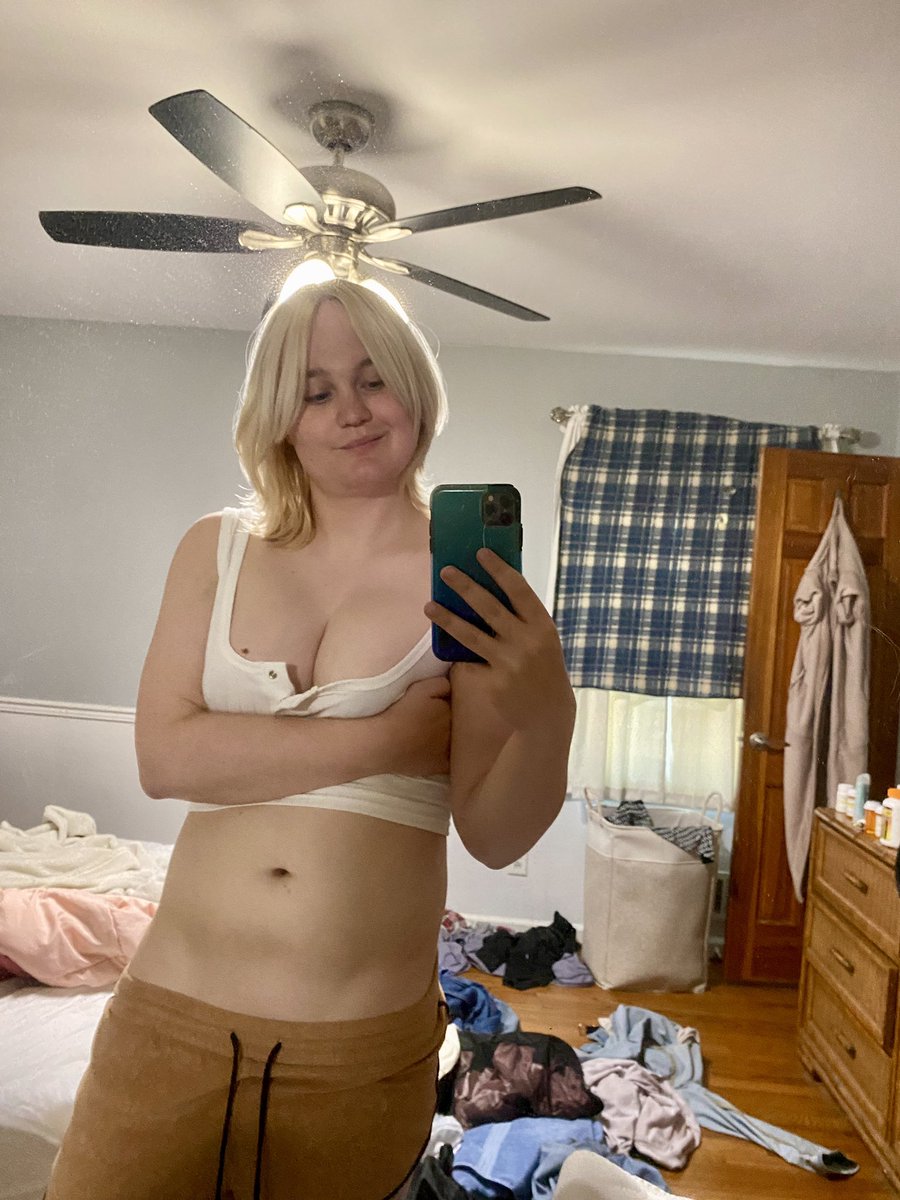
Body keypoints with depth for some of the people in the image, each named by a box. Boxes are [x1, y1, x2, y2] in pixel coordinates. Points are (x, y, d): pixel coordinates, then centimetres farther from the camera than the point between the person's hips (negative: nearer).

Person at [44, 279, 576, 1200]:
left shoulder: (467, 579, -6)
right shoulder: (215, 550, 2)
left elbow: (494, 838, -10)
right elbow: (163, 758, -10)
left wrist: (549, 720, -30)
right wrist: (382, 739, -15)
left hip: (363, 1045, -1)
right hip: (171, 1017, 2)